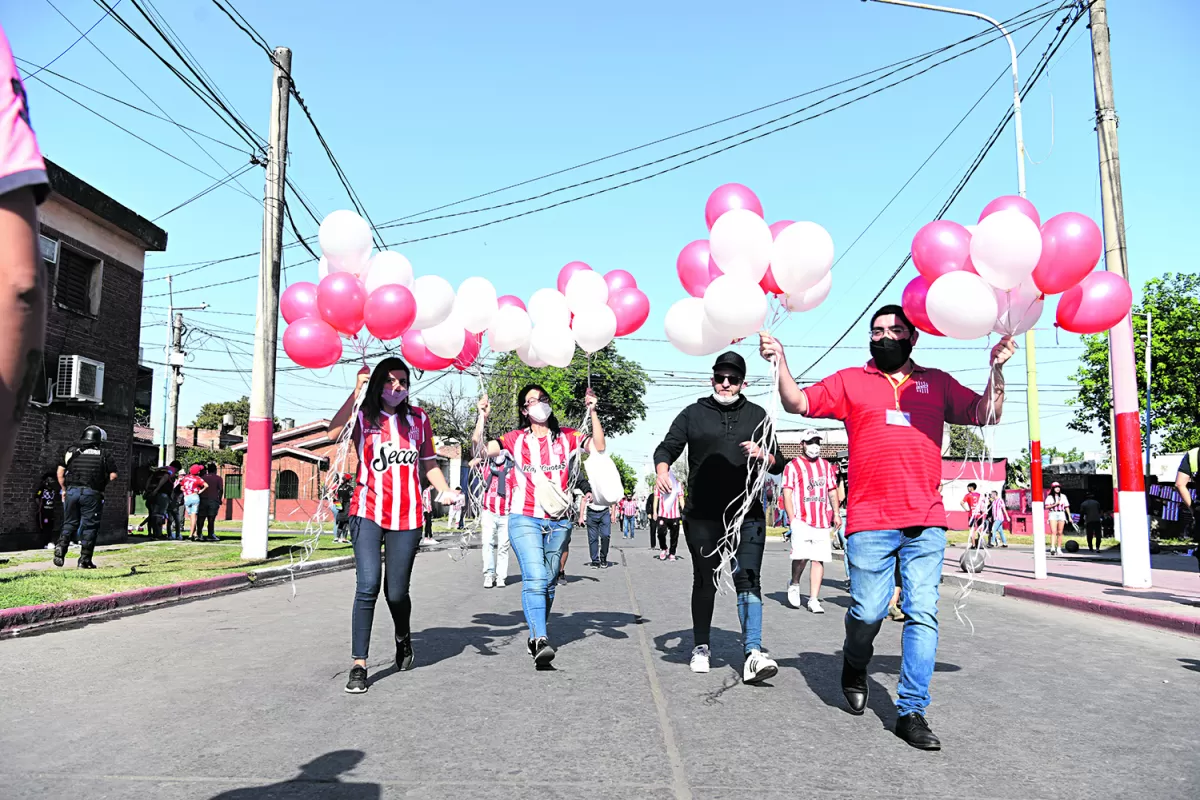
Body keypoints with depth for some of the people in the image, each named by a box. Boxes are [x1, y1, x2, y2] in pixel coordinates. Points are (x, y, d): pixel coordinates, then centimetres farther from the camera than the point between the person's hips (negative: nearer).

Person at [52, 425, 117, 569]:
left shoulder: (72, 450, 12)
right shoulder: (104, 454, 7)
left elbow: (60, 472, 6)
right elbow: (113, 475, 2)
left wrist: (64, 489, 16)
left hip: (72, 491, 3)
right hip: (92, 493, -2)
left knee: (70, 523, 16)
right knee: (89, 526, 4)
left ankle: (60, 549, -5)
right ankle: (84, 560, 3)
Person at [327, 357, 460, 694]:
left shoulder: (418, 419, 10)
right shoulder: (363, 417, 2)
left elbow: (429, 464, 14)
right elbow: (333, 433, -19)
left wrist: (446, 491, -2)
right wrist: (356, 393, -25)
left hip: (407, 517, 2)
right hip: (368, 513, -2)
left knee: (396, 591, 6)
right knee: (368, 585, -14)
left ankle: (403, 639, 37)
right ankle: (358, 665, -5)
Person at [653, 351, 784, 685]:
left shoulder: (757, 415, 13)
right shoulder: (693, 414, 10)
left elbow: (779, 464, 12)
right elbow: (666, 449, 9)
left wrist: (762, 454, -11)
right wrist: (662, 472, -14)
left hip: (747, 513, 0)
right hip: (702, 516, 0)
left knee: (748, 579, -12)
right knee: (705, 582, 9)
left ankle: (753, 654, -17)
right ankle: (701, 648, 23)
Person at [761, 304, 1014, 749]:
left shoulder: (937, 383, 17)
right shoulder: (849, 381, 12)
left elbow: (986, 415, 16)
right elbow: (798, 403, 8)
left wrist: (997, 368, 3)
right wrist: (780, 361, -5)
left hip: (926, 522, 2)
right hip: (869, 522, -2)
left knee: (922, 614, -2)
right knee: (868, 611, -2)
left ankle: (911, 712, 6)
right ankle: (855, 666, 30)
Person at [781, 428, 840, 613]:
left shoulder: (826, 466, 19)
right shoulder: (793, 466, 2)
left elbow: (832, 490, 22)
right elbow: (787, 493, -3)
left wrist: (836, 514, 10)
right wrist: (792, 519, -11)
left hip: (822, 520, 5)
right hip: (801, 520, -5)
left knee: (819, 559, 1)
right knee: (801, 554, -20)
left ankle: (813, 600, 8)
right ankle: (794, 583, 10)